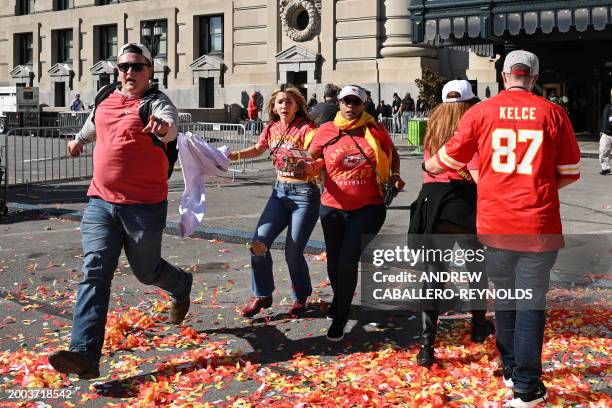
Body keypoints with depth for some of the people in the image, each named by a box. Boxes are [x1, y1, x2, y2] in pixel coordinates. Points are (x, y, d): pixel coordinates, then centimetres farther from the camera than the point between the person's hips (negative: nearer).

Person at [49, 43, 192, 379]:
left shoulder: (157, 102, -8)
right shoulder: (107, 100, 9)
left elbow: (170, 124, -32)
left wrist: (163, 126, -55)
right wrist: (79, 139, 51)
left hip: (144, 206, -4)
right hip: (101, 202, 5)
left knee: (146, 270, 12)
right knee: (94, 273, -8)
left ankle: (181, 286, 48)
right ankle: (84, 354, -13)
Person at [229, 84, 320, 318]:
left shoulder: (306, 129, -14)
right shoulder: (272, 128, 4)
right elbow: (258, 149, 22)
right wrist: (235, 155, 9)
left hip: (304, 194, -5)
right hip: (280, 192, 6)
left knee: (293, 252, -3)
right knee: (259, 243, -4)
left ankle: (301, 297, 24)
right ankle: (262, 295, 14)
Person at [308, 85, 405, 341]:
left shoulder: (375, 130, -2)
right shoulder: (326, 131, -2)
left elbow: (393, 155, 14)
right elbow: (312, 159, 8)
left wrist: (395, 176, -3)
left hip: (368, 208, -2)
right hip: (333, 208, 2)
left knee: (348, 259, -11)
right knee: (334, 260, 15)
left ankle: (340, 317, 8)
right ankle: (339, 300, 47)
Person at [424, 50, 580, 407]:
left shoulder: (481, 112, 0)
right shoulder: (553, 113, -2)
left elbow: (450, 159, 10)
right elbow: (571, 172, 4)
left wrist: (427, 166, 31)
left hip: (495, 224, 2)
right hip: (539, 224, -2)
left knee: (505, 299, 18)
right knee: (531, 303, 5)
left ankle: (511, 371, 31)